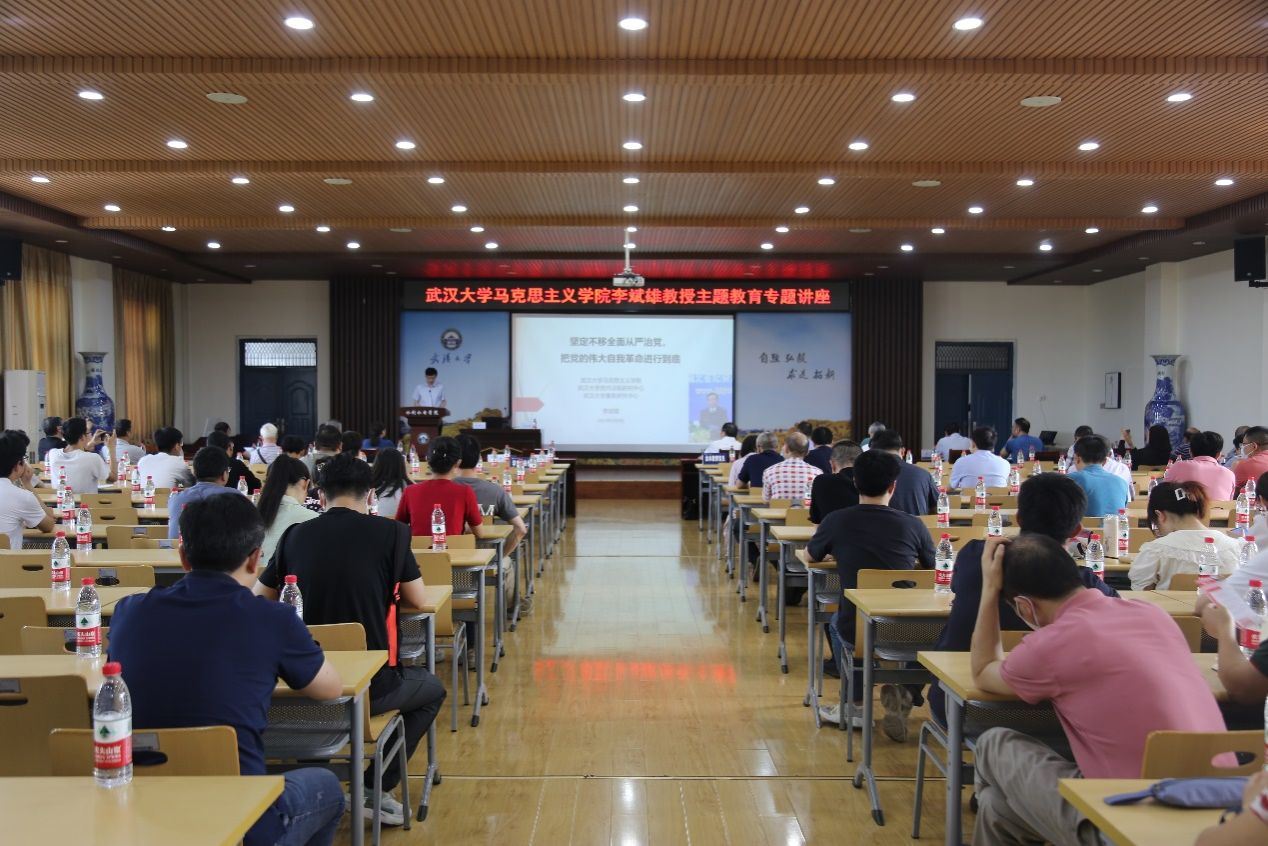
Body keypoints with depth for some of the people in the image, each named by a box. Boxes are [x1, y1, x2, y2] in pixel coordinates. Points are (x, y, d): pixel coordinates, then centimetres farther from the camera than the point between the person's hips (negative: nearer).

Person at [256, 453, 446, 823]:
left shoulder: (294, 535, 0)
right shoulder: (390, 532, -7)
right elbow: (418, 600, 2)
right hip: (369, 684, -4)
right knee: (432, 689, 27)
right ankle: (377, 789, 17)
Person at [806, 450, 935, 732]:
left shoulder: (837, 521, -6)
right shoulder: (913, 525, -6)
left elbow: (811, 555, 14)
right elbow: (932, 568, 12)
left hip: (856, 633, 0)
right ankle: (901, 693, 18)